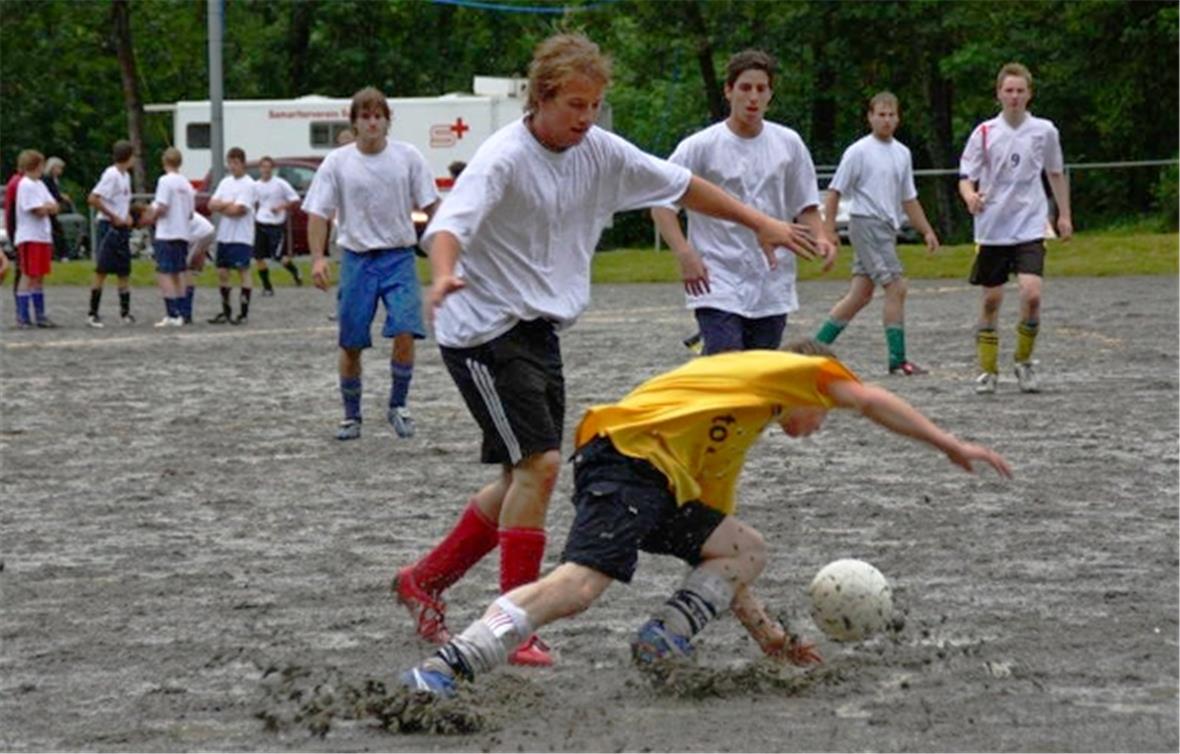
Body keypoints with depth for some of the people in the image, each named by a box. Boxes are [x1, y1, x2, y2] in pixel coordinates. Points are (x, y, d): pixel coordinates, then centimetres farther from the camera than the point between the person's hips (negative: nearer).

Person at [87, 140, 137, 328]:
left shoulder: (125, 176, 13)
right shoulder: (111, 175, -14)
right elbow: (93, 199, -22)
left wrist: (128, 217, 9)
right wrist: (114, 217, -18)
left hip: (122, 228, 9)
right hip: (109, 227, -9)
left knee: (124, 271, 9)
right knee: (102, 271, -6)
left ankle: (125, 312, 14)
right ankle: (93, 314, -3)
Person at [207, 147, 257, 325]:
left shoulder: (248, 184, -8)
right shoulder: (226, 182, 13)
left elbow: (237, 210, -16)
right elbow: (212, 204, 5)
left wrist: (220, 207, -3)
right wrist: (229, 205, -11)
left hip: (241, 236, -7)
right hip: (224, 235, 7)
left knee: (243, 271, -4)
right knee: (222, 272, 8)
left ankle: (243, 313, -2)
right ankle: (226, 312, 16)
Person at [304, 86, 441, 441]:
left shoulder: (408, 157, 0)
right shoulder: (337, 162, -1)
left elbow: (430, 206, 4)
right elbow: (318, 212, -1)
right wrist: (318, 258, -14)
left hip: (399, 256, 0)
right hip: (356, 259, 1)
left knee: (405, 333, -16)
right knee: (351, 344, 3)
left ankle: (398, 405, 2)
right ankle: (351, 416, 19)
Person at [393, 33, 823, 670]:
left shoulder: (598, 150, 3)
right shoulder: (504, 158, -19)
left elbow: (678, 184, 14)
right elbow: (450, 223, -34)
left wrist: (760, 223, 16)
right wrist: (444, 277, -55)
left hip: (540, 332, 8)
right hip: (485, 332, -8)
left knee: (525, 477, 10)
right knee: (539, 463, -16)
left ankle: (423, 581, 26)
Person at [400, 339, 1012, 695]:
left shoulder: (731, 445, 36)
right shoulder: (782, 369, 17)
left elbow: (713, 545, 35)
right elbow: (870, 402, 9)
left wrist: (766, 632, 32)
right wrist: (951, 446, 15)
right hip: (629, 454, -10)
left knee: (745, 551, 16)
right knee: (578, 585, -26)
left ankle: (665, 637, -4)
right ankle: (445, 668, -32)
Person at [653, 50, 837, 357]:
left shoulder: (789, 144, 7)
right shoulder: (700, 146, -5)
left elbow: (805, 207, 14)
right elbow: (662, 204, -5)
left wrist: (821, 237, -7)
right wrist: (685, 254, -20)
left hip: (772, 292, 4)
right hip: (718, 287, -4)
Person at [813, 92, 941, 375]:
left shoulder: (902, 153, 14)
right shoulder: (859, 151, -7)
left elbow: (908, 199, 23)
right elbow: (834, 192, -6)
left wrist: (927, 231, 19)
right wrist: (829, 231, -11)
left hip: (887, 229, 8)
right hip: (866, 223, -8)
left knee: (860, 295, 8)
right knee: (896, 287, -12)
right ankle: (898, 360, -9)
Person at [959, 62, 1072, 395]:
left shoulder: (1044, 131, 1)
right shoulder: (984, 133, -2)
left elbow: (1056, 174, 16)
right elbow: (965, 177, -2)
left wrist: (1064, 215, 18)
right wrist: (970, 195, -25)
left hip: (1030, 229, 0)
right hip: (992, 229, 0)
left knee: (1032, 294, -17)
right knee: (991, 300, 4)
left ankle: (1024, 362, 3)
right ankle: (987, 370, 17)